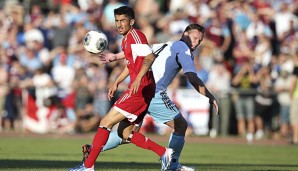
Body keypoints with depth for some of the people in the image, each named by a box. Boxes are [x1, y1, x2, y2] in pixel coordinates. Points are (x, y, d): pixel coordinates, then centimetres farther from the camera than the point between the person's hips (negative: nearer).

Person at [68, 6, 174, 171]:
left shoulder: (135, 35, -10)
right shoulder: (126, 40, 20)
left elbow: (149, 57, -25)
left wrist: (138, 79, -36)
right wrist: (116, 82, 29)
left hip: (141, 88, -10)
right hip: (139, 90, 10)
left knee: (106, 122, -9)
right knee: (125, 132, 10)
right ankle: (164, 153, 8)